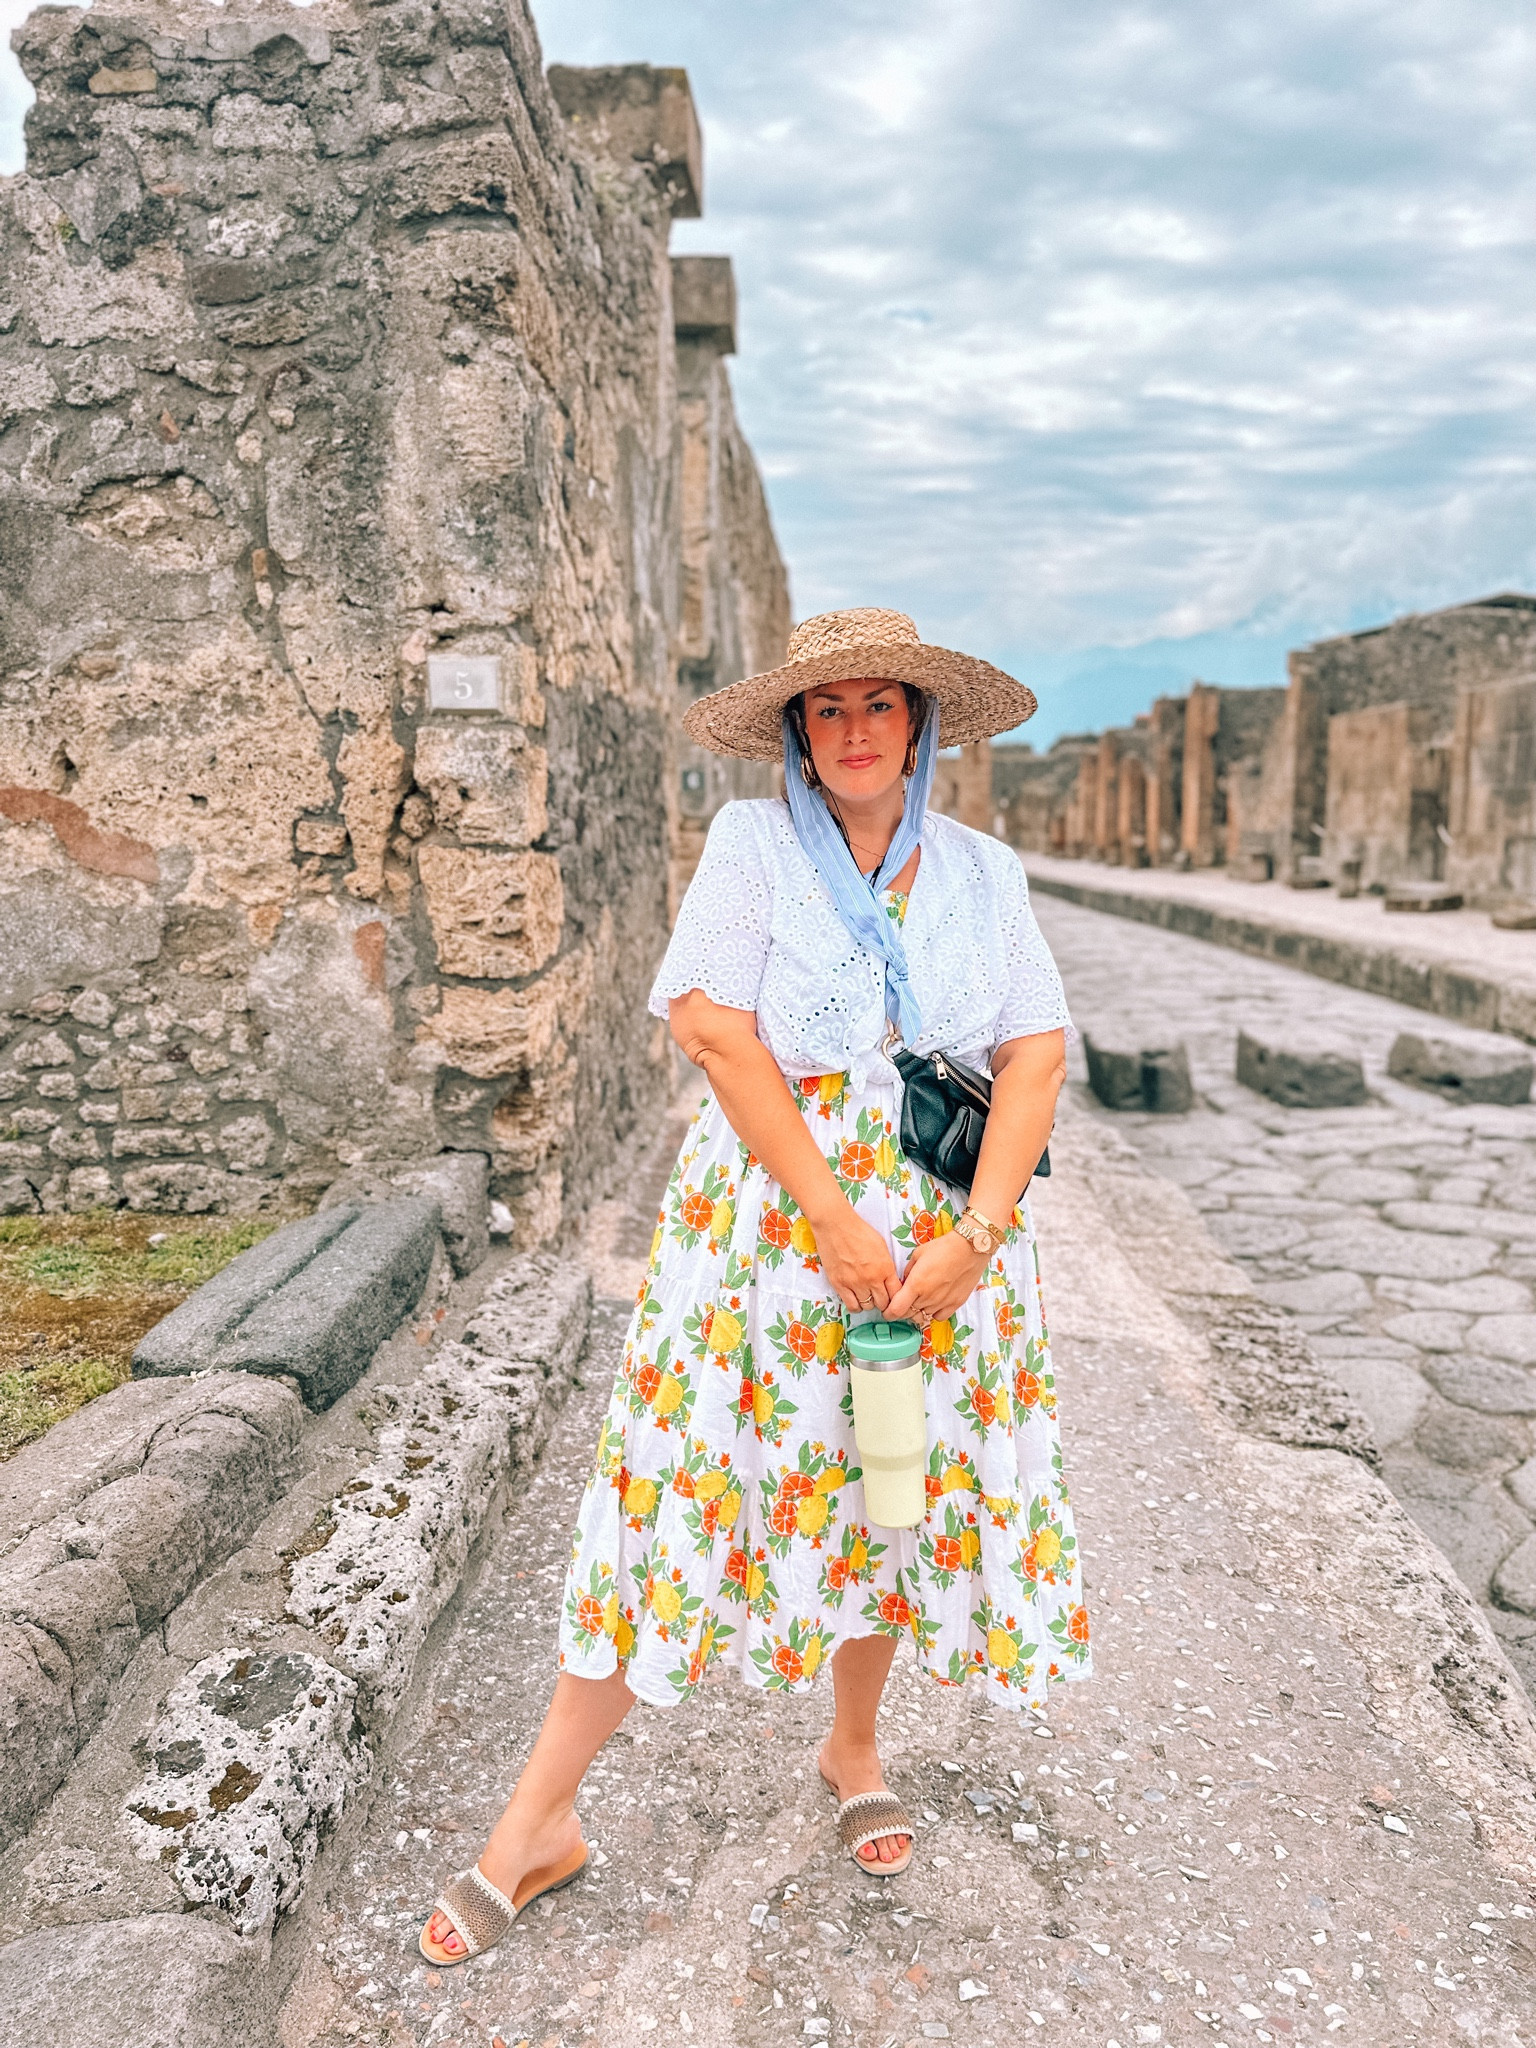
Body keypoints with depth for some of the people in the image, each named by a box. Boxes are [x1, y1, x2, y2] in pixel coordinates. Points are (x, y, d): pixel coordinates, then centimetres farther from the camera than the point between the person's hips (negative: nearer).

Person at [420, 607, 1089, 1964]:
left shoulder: (983, 872, 7)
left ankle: (854, 1749, 40)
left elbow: (1037, 1054, 1)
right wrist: (834, 1219, -16)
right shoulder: (752, 844, -2)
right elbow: (719, 1033, -12)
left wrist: (973, 1237, -11)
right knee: (693, 1491, 1)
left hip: (936, 1234, 3)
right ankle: (541, 1820, 17)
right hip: (767, 1215, -3)